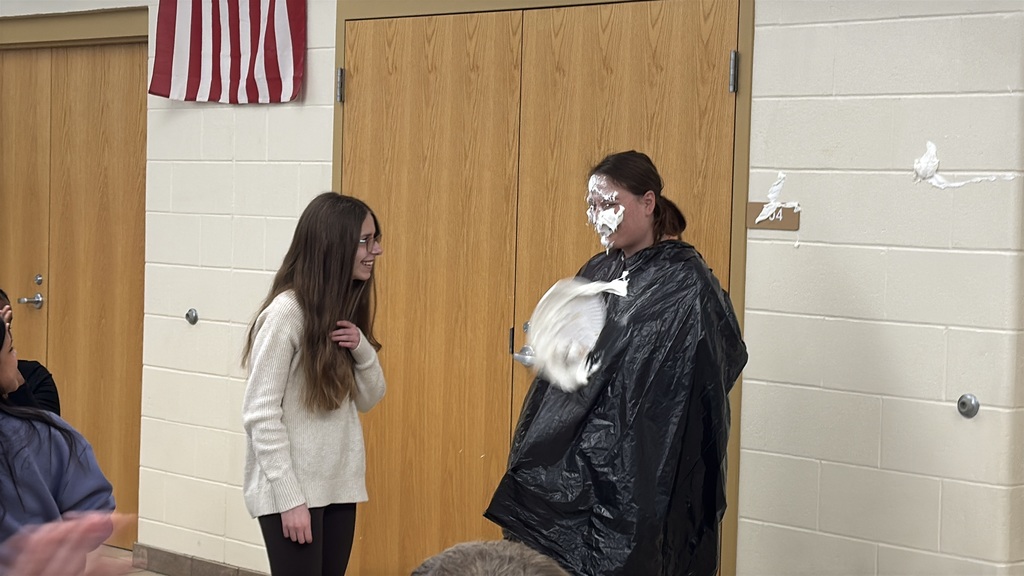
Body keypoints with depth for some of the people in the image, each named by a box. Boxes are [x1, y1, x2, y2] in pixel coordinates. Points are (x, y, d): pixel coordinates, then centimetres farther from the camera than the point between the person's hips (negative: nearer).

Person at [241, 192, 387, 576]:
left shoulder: (346, 309, 8)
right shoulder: (287, 312, -15)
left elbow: (367, 399, 12)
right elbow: (260, 414, -16)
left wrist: (362, 349, -8)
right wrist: (290, 497, -19)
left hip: (337, 486, 7)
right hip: (292, 490, -7)